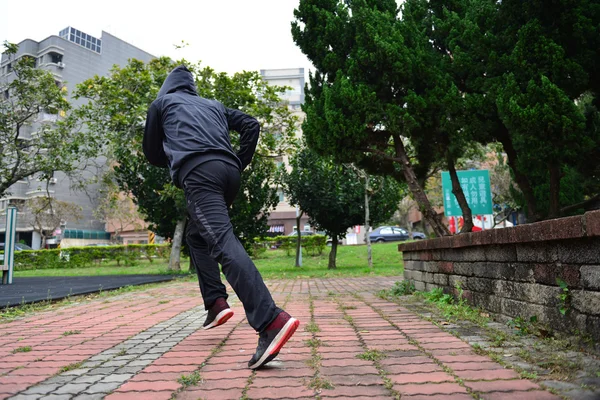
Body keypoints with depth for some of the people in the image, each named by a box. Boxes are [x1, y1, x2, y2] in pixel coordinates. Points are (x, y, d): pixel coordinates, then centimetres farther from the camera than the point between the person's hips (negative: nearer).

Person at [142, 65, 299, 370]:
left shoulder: (162, 102, 26)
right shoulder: (213, 104, 34)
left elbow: (151, 153, 27)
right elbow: (251, 125, 21)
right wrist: (240, 164, 22)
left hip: (197, 171, -5)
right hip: (228, 170, 6)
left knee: (222, 241, -20)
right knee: (196, 234, 24)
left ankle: (271, 321, -35)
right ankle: (216, 302, 11)